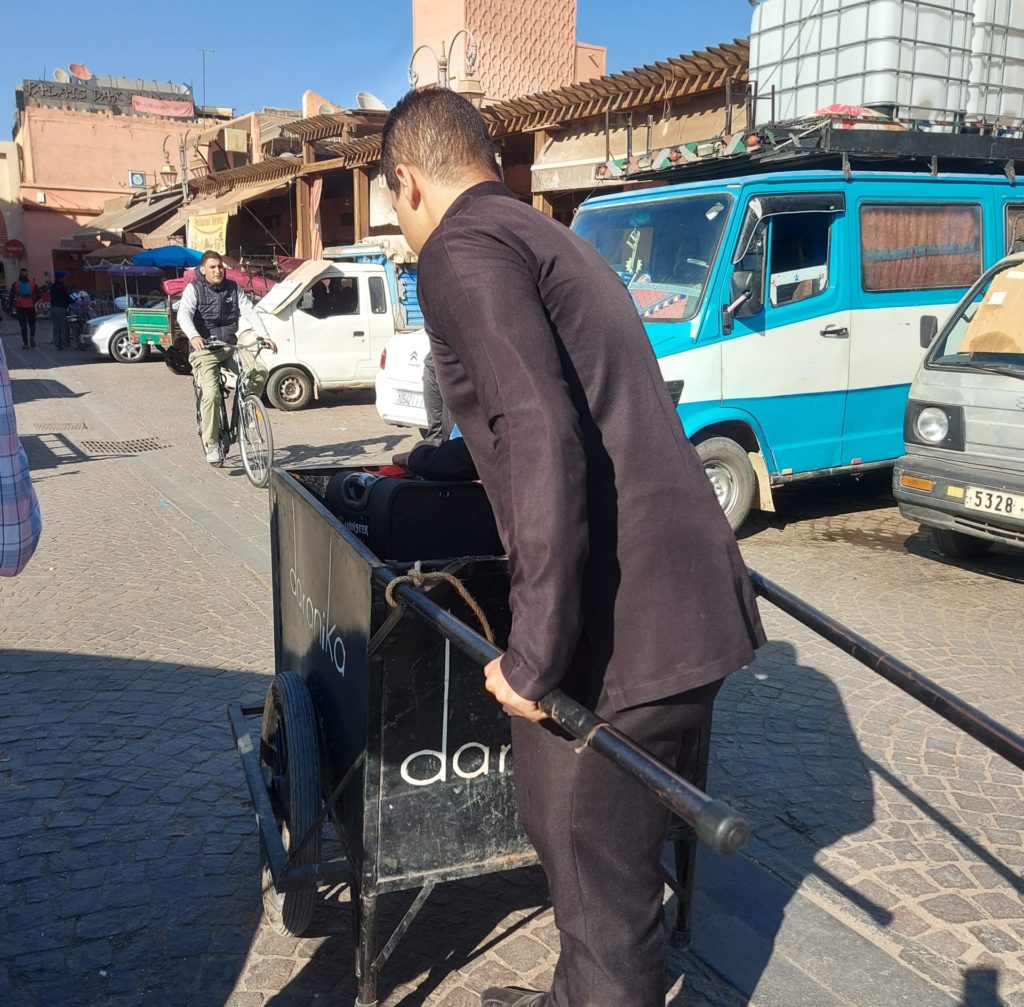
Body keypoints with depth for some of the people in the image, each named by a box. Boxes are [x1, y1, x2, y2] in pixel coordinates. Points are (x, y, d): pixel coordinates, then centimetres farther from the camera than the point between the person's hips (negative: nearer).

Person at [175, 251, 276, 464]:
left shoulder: (233, 288, 11)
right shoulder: (194, 289, -1)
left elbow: (250, 311, 2)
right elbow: (183, 314, -16)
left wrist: (264, 335, -14)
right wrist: (194, 336, -37)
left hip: (230, 346, 4)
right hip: (204, 349, -4)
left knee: (260, 371, -22)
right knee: (211, 394, -21)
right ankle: (211, 444, -10)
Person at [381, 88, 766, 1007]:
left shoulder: (463, 249, -8)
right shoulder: (553, 241, 22)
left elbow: (542, 439, -22)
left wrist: (536, 652, -20)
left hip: (621, 626, -10)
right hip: (694, 601, 10)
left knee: (601, 884, 5)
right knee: (577, 842, 25)